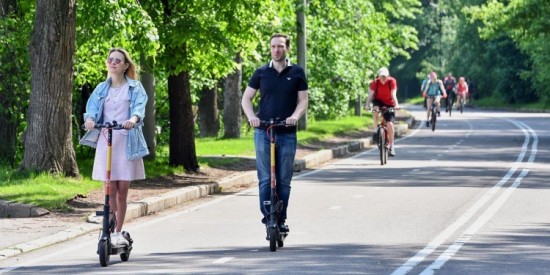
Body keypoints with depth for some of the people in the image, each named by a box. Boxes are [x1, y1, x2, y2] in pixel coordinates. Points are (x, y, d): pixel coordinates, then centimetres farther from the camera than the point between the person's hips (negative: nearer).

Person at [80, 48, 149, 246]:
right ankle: (111, 231, 2)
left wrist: (133, 119, -34)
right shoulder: (101, 89, 12)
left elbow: (139, 107, -11)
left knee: (122, 190, 0)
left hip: (127, 142, -1)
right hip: (105, 141, 1)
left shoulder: (135, 87, 6)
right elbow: (92, 108, -1)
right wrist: (90, 119, -25)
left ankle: (118, 232, 10)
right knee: (110, 189, -2)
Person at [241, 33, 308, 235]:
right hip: (263, 132, 0)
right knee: (265, 179, -4)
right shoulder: (261, 73, 6)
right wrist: (251, 116, -11)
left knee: (284, 180, 4)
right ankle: (267, 217, -2)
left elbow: (303, 100, 4)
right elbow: (246, 98, 8)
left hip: (287, 133, 0)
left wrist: (296, 115, -16)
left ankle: (281, 219, 11)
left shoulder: (297, 73, 5)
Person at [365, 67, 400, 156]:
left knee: (390, 124, -13)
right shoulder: (375, 82, -17)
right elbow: (370, 94, -21)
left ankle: (391, 146, -4)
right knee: (375, 110, -35)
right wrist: (367, 104, -36)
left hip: (389, 104, -1)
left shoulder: (392, 81, -19)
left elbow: (393, 94, -26)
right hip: (378, 101, 1)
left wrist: (396, 104, -42)